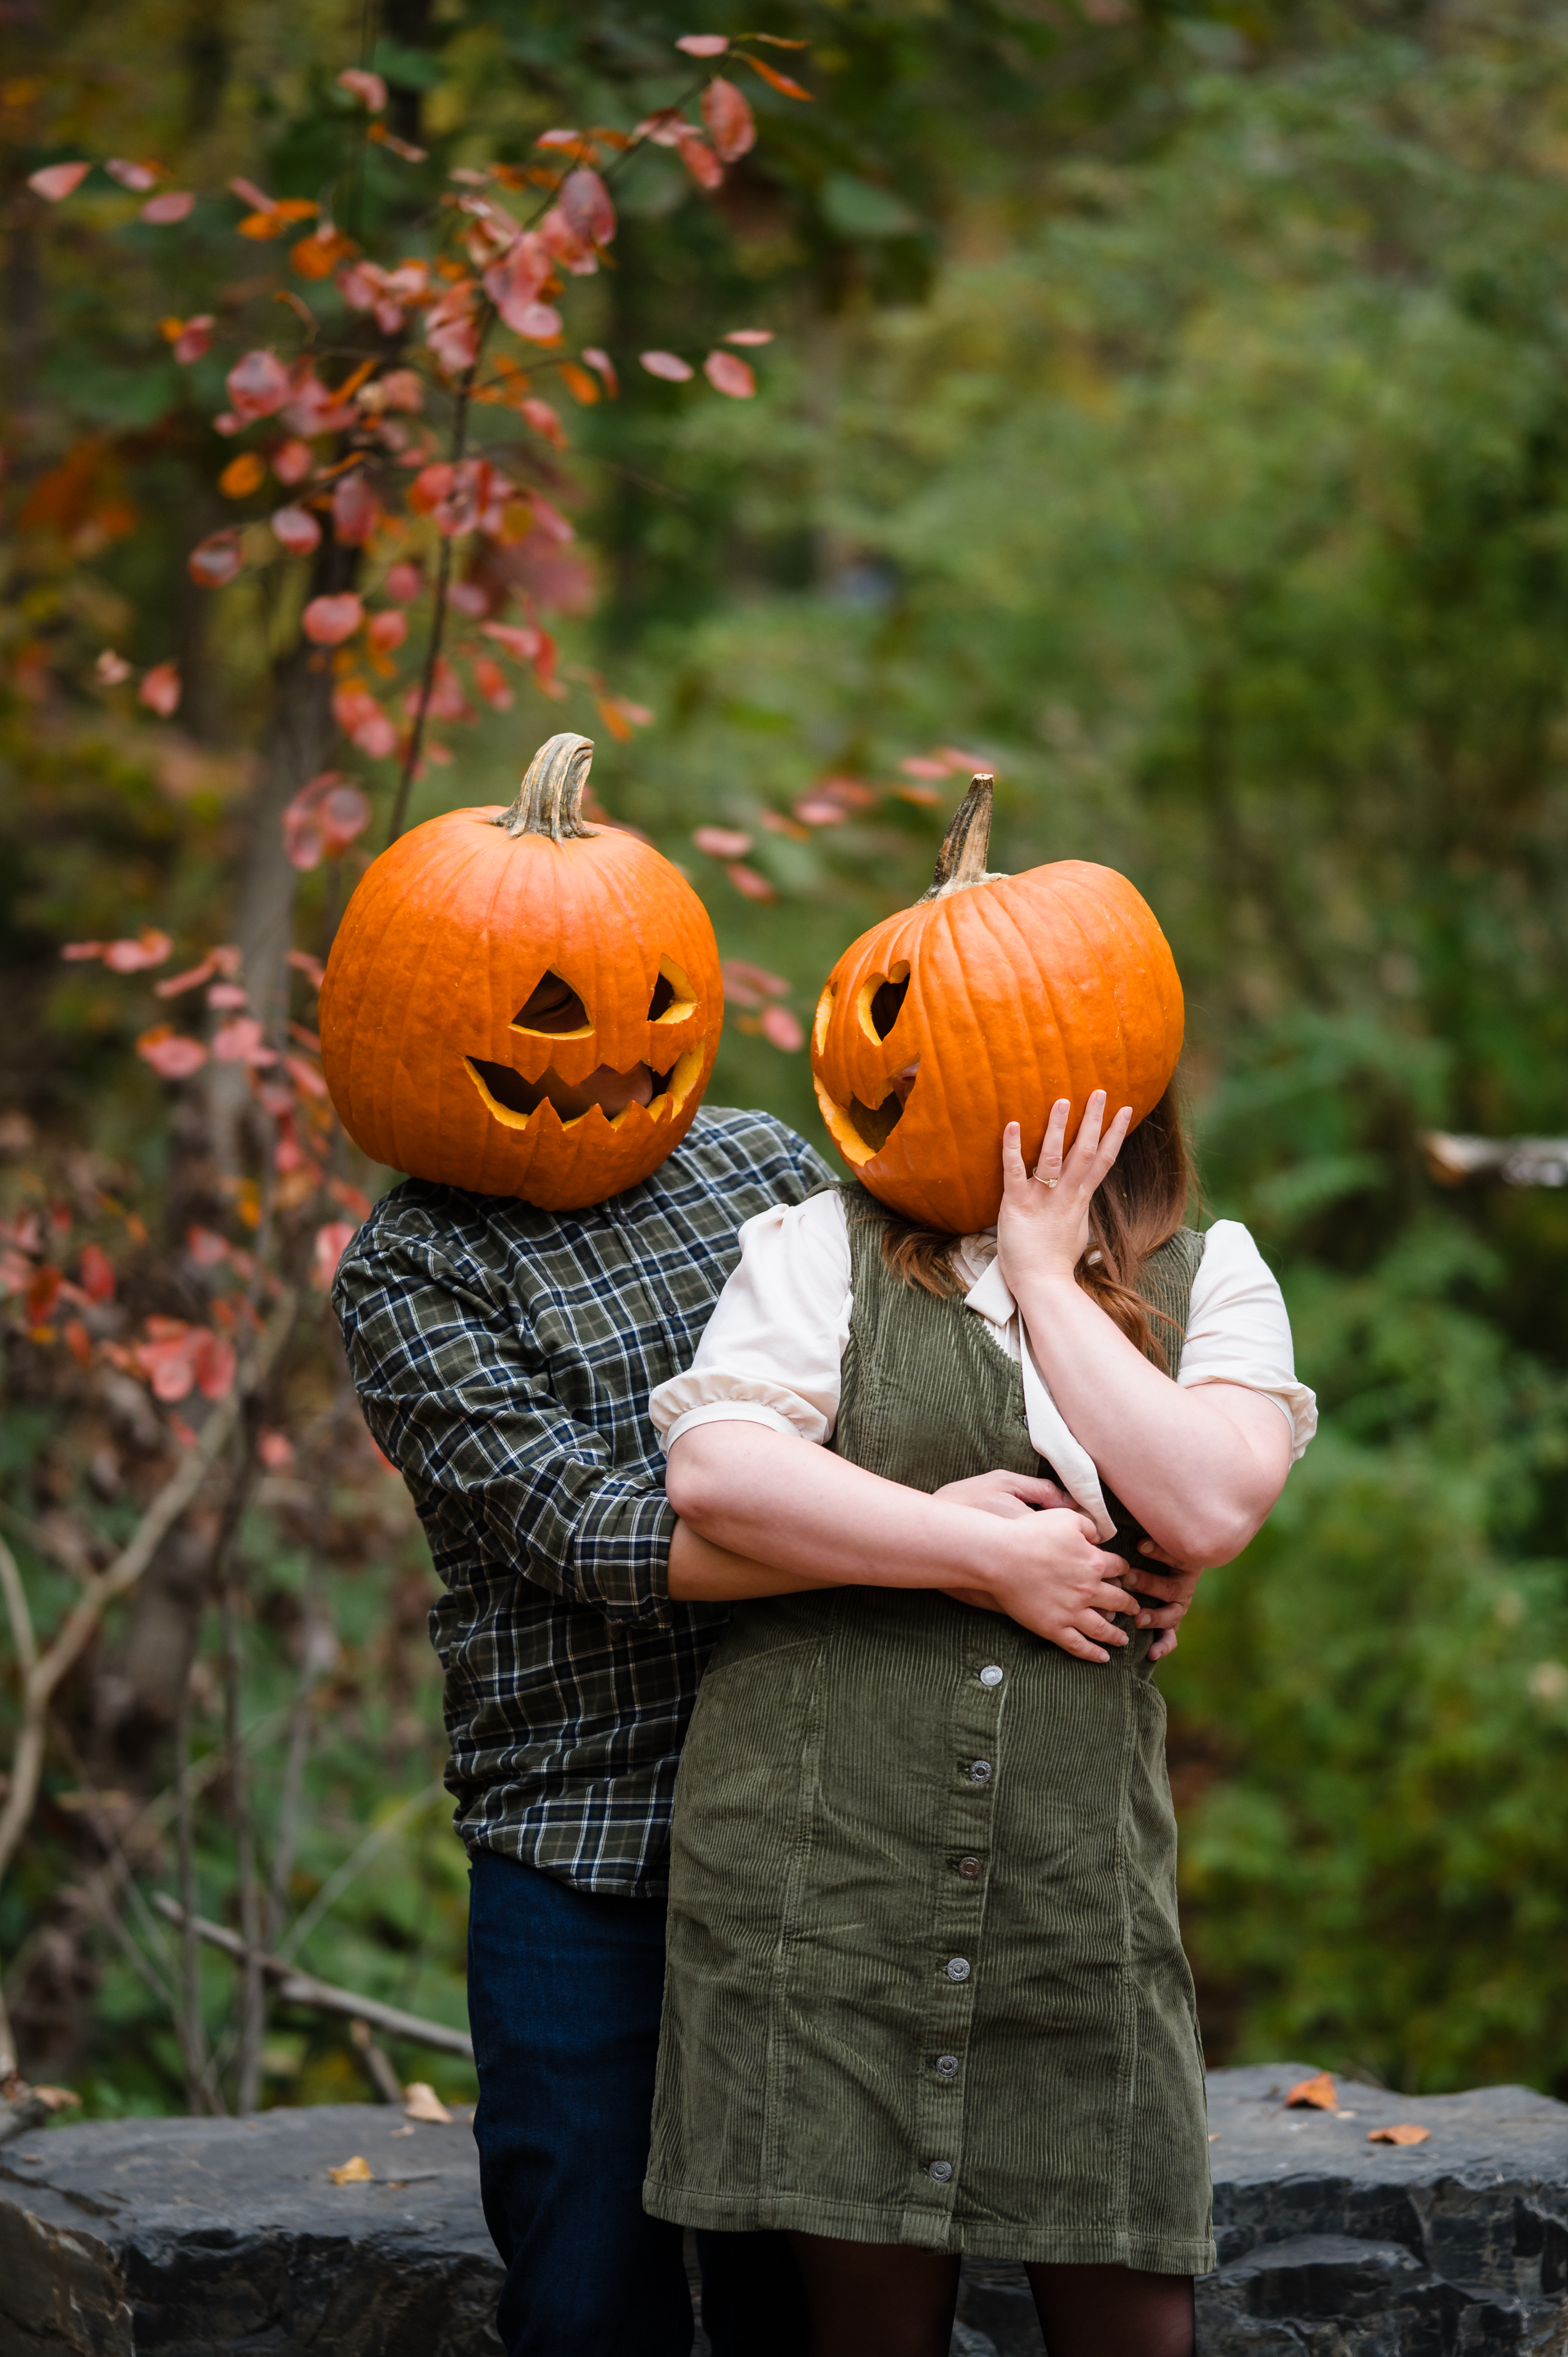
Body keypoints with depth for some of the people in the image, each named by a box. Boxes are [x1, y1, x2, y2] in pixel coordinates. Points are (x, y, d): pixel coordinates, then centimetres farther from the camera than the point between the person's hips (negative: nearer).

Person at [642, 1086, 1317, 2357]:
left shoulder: (1212, 1281, 11)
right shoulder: (821, 1245, 6)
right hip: (829, 1854, -2)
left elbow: (1211, 1508, -8)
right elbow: (713, 1472, -11)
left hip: (1079, 1861, 2)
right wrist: (987, 1553, -10)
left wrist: (1043, 1275, -3)